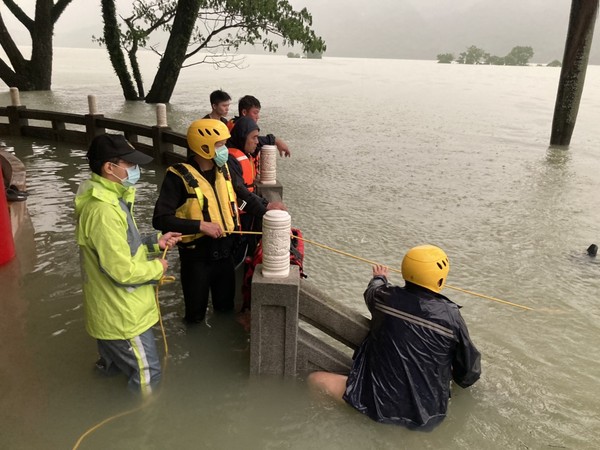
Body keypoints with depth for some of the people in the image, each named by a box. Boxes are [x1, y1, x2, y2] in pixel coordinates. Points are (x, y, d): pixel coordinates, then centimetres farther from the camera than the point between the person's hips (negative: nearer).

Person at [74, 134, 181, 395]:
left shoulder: (106, 199, 4)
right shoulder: (104, 210, -31)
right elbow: (123, 271, -30)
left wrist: (154, 242, 2)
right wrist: (157, 268, -13)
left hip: (111, 312, 10)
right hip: (123, 316, -10)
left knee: (114, 369, 31)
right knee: (147, 375, 9)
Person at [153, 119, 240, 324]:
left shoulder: (222, 168, 2)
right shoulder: (179, 176, -20)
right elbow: (160, 219, -25)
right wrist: (200, 225, -28)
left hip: (224, 251, 6)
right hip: (197, 256, -6)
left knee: (226, 307, 22)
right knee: (196, 314, 11)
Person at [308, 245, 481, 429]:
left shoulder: (385, 297, -7)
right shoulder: (451, 315, -10)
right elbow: (470, 369, 3)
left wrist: (379, 278, 44)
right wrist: (462, 379, 27)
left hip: (379, 402, -1)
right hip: (429, 415, 1)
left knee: (316, 379, 9)